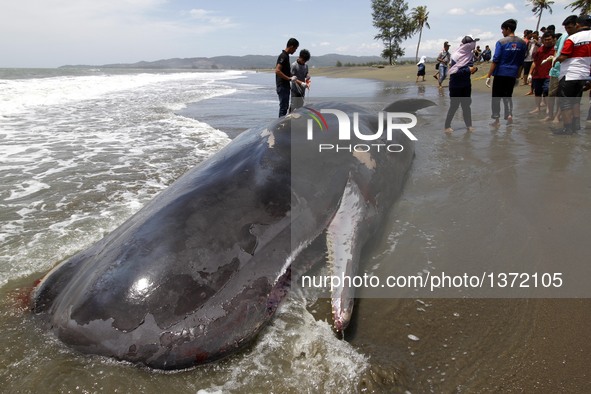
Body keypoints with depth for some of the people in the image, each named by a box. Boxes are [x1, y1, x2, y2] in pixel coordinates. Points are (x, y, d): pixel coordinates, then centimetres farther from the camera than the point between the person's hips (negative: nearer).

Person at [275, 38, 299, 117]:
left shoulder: (286, 56, 15)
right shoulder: (283, 56, -16)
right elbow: (277, 71, -25)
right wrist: (289, 78, -23)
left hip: (285, 86, 10)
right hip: (282, 86, -10)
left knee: (285, 107, 14)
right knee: (283, 107, -6)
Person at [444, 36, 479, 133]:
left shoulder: (470, 55, 2)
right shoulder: (456, 56, -16)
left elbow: (470, 67, 12)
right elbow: (454, 71, -21)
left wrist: (474, 69, -11)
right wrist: (468, 70, -26)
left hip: (466, 84, 6)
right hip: (456, 85, -6)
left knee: (466, 105, 11)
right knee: (454, 106, -1)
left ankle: (469, 125, 21)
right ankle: (447, 126, 11)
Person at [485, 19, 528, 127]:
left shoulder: (501, 42, -9)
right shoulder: (522, 43, 7)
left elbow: (495, 60, -12)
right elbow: (521, 62, 12)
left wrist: (489, 76, -10)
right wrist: (517, 75, 20)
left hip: (500, 74, -4)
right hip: (512, 74, 4)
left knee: (496, 97, 5)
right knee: (508, 96, 18)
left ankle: (496, 120, 5)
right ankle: (509, 115, 2)